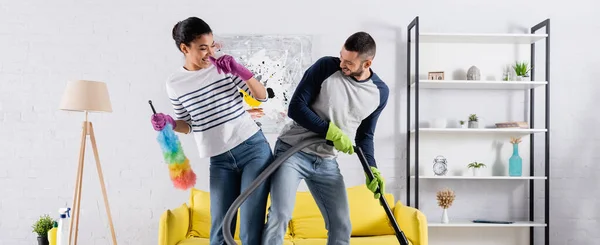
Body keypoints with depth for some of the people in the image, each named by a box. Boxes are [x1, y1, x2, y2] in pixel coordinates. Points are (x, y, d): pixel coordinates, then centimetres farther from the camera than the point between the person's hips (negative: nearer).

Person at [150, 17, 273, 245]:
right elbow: (188, 125, 12)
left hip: (254, 149, -2)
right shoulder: (174, 83, 2)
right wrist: (170, 123, -9)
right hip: (220, 160, 2)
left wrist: (241, 71, -16)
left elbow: (262, 96, -1)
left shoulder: (226, 66, -2)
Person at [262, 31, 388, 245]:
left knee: (342, 226, 2)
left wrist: (371, 169, -4)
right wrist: (332, 132, -20)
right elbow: (295, 108, -14)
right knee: (280, 215, -18)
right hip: (292, 151, -4)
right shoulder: (326, 67, -13)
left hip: (327, 162, 5)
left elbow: (365, 135, 11)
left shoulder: (380, 92, 1)